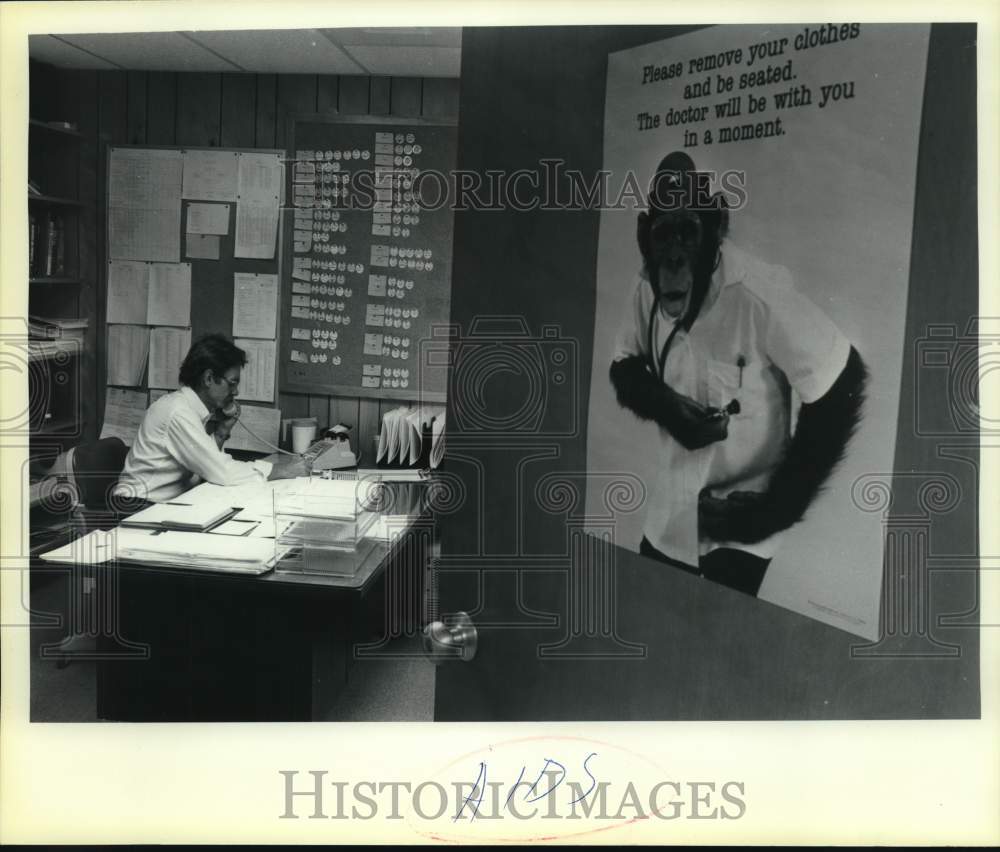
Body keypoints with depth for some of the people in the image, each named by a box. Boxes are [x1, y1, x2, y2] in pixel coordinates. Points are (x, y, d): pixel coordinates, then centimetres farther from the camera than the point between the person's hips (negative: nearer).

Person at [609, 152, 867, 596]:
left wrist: (779, 507, -16)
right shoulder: (647, 286, -9)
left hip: (737, 527, -6)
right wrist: (662, 405, -18)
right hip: (667, 515, 6)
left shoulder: (758, 295, -28)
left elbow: (843, 385, -19)